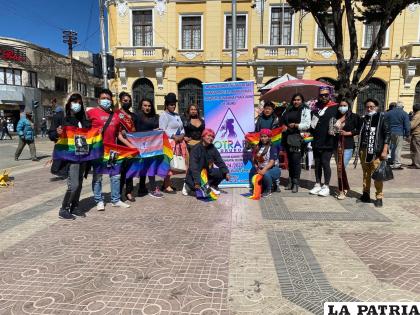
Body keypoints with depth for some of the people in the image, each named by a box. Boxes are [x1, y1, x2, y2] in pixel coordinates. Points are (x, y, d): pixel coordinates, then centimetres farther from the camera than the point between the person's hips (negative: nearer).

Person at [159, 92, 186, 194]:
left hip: (179, 143, 8)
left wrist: (182, 135, 3)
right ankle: (166, 186, -2)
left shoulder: (177, 115, 22)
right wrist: (174, 137, -16)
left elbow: (182, 128, 24)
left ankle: (165, 184, 17)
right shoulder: (164, 115, -4)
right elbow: (162, 130, -13)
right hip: (169, 143, -8)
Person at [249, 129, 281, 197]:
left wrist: (264, 170, -33)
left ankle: (268, 191, -12)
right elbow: (255, 160, 5)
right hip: (260, 169, 6)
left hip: (272, 168, -6)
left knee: (266, 174, -36)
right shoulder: (258, 147, 6)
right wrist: (257, 168, -12)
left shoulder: (272, 148, -10)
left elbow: (272, 162, -20)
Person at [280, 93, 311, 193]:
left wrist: (295, 125, -15)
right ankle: (290, 181, 20)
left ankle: (296, 183, 0)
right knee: (290, 160, 11)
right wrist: (284, 127, 3)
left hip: (297, 138, -5)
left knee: (296, 160, -9)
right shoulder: (288, 110, 18)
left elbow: (307, 124, -8)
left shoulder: (305, 110, 1)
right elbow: (282, 121, 22)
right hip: (287, 138, 6)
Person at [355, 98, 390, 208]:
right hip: (364, 151, 5)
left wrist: (384, 150, -11)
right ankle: (366, 194, 19)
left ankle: (379, 197, 3)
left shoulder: (382, 118, 1)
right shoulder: (364, 119, 15)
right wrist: (358, 150, 17)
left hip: (376, 152, -5)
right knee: (366, 174, 10)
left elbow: (387, 134, -4)